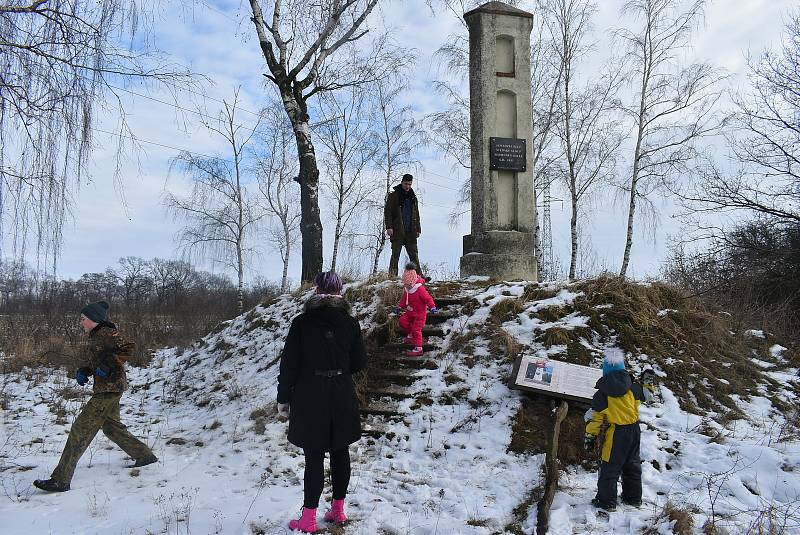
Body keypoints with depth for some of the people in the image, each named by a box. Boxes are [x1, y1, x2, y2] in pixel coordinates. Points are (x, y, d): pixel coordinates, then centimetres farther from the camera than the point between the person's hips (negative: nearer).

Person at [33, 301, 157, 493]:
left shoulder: (107, 333, -13)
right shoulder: (92, 337, 16)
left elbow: (128, 347, -22)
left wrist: (110, 366, -26)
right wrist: (82, 372, 2)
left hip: (110, 387, -11)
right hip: (105, 388, 11)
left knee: (81, 429, -8)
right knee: (111, 427, 21)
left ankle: (60, 480, -4)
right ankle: (145, 456, 31)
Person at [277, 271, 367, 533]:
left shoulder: (301, 323, -9)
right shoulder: (350, 323, -3)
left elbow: (289, 364, -7)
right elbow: (359, 362, 2)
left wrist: (283, 398, 2)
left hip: (309, 399, -2)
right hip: (342, 399, 2)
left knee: (314, 457, 3)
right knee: (340, 453, 14)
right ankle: (338, 509, 25)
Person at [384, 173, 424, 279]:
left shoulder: (413, 197, 18)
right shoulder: (393, 196, 2)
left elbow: (416, 215, 24)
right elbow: (387, 212, -3)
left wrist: (418, 229, 16)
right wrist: (389, 227, -13)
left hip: (410, 232, 4)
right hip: (397, 231, -4)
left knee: (414, 255, 2)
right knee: (395, 255, -2)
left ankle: (418, 275, 2)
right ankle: (392, 276, 0)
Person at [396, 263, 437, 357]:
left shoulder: (420, 289, -23)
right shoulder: (406, 289, 1)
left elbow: (428, 298, -21)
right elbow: (404, 299, 18)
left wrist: (432, 307, -31)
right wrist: (400, 307, 18)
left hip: (420, 313, -7)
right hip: (410, 312, 7)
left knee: (416, 329, -10)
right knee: (402, 321, -8)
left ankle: (418, 349, -3)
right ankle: (411, 335, 18)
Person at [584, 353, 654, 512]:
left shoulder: (601, 394, -14)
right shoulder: (633, 388, -6)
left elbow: (595, 418, -10)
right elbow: (647, 394, 15)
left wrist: (590, 437, 0)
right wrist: (649, 383, 34)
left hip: (615, 435, -4)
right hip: (634, 431, 5)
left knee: (609, 467, 6)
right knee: (633, 465, 21)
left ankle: (607, 501, 10)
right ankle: (634, 498, 32)